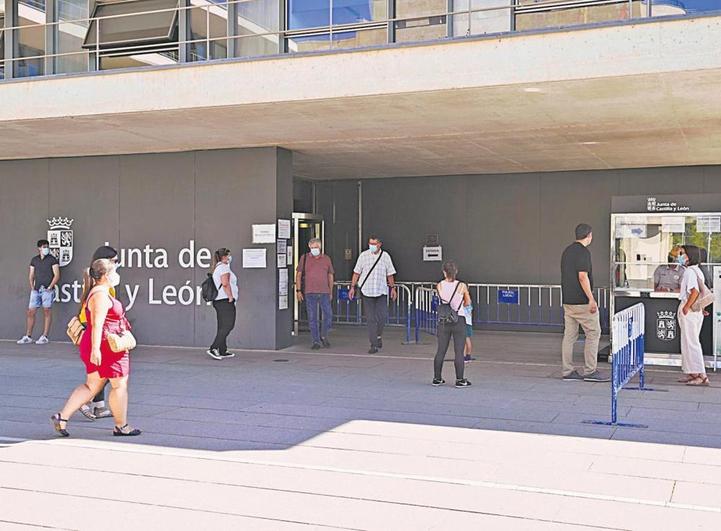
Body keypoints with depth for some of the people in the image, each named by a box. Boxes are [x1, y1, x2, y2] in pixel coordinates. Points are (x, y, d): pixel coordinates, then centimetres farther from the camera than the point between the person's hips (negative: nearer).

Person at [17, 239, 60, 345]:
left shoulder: (52, 259, 1)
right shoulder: (34, 260, 15)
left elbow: (57, 275, -4)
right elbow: (31, 276, 18)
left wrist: (50, 287, -11)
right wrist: (32, 287, 5)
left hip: (47, 290, -5)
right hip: (36, 290, 5)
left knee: (47, 312, -4)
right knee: (31, 312, 3)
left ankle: (44, 337, -1)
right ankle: (28, 336, 10)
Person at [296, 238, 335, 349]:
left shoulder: (326, 259, 10)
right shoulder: (304, 258, 5)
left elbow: (330, 276, 15)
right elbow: (298, 274, 5)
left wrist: (330, 292, 12)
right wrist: (298, 290, -2)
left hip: (324, 292, 1)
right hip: (309, 293, -1)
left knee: (328, 315, -4)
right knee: (312, 318, 0)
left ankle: (323, 336, 18)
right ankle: (316, 341, 8)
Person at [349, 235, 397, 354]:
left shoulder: (385, 256, 5)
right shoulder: (363, 255, 2)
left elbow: (389, 274, 13)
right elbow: (356, 273, 6)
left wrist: (393, 288, 11)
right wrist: (352, 287, 3)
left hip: (381, 291, 1)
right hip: (367, 290, -1)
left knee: (383, 315, -6)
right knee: (370, 318, -1)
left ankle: (379, 336, 24)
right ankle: (374, 345, 4)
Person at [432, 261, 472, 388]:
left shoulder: (439, 286, -4)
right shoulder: (462, 286, -8)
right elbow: (468, 303, 4)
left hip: (443, 321, 2)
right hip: (459, 320, -2)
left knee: (441, 351, 12)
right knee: (459, 352, 3)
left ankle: (437, 378, 19)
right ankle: (459, 380, 6)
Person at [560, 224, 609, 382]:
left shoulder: (567, 251, 14)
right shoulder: (583, 252, -13)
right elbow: (582, 276, -21)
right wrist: (591, 299, -20)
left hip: (567, 300, 9)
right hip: (582, 302, -9)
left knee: (569, 335, 7)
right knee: (593, 333, 0)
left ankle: (568, 372, 8)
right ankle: (590, 371, 1)